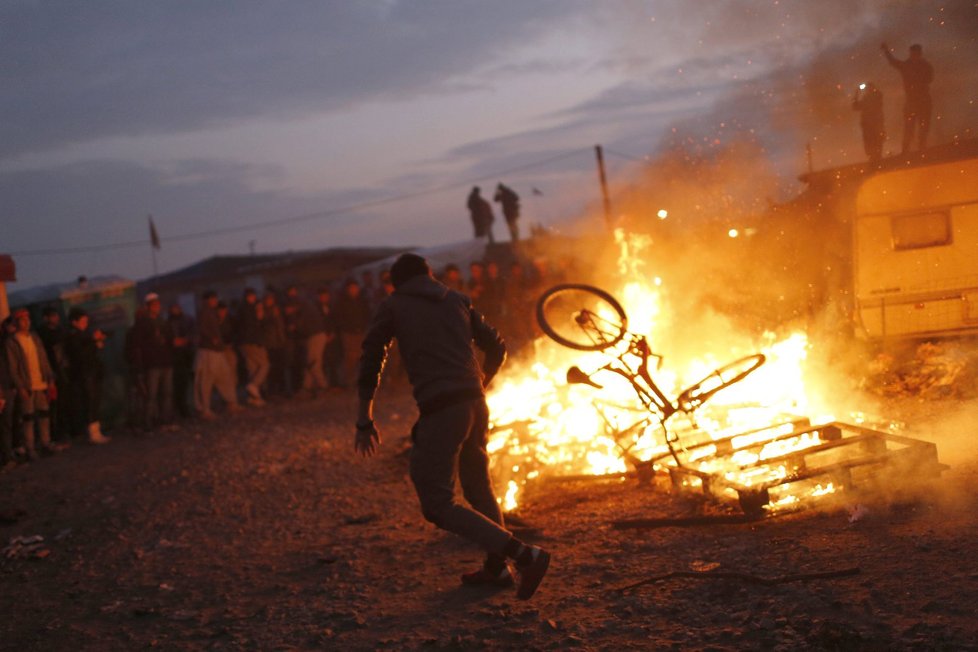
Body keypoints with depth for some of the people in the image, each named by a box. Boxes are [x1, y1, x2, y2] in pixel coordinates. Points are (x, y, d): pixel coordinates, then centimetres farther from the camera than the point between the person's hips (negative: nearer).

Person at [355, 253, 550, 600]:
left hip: (440, 411, -6)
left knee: (438, 504, -5)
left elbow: (370, 365, 7)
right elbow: (497, 346, 21)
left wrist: (364, 421, 13)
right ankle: (496, 566, 32)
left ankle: (523, 554, -15)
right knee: (477, 485, 25)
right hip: (475, 404, 6)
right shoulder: (457, 299, 20)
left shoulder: (392, 307, 10)